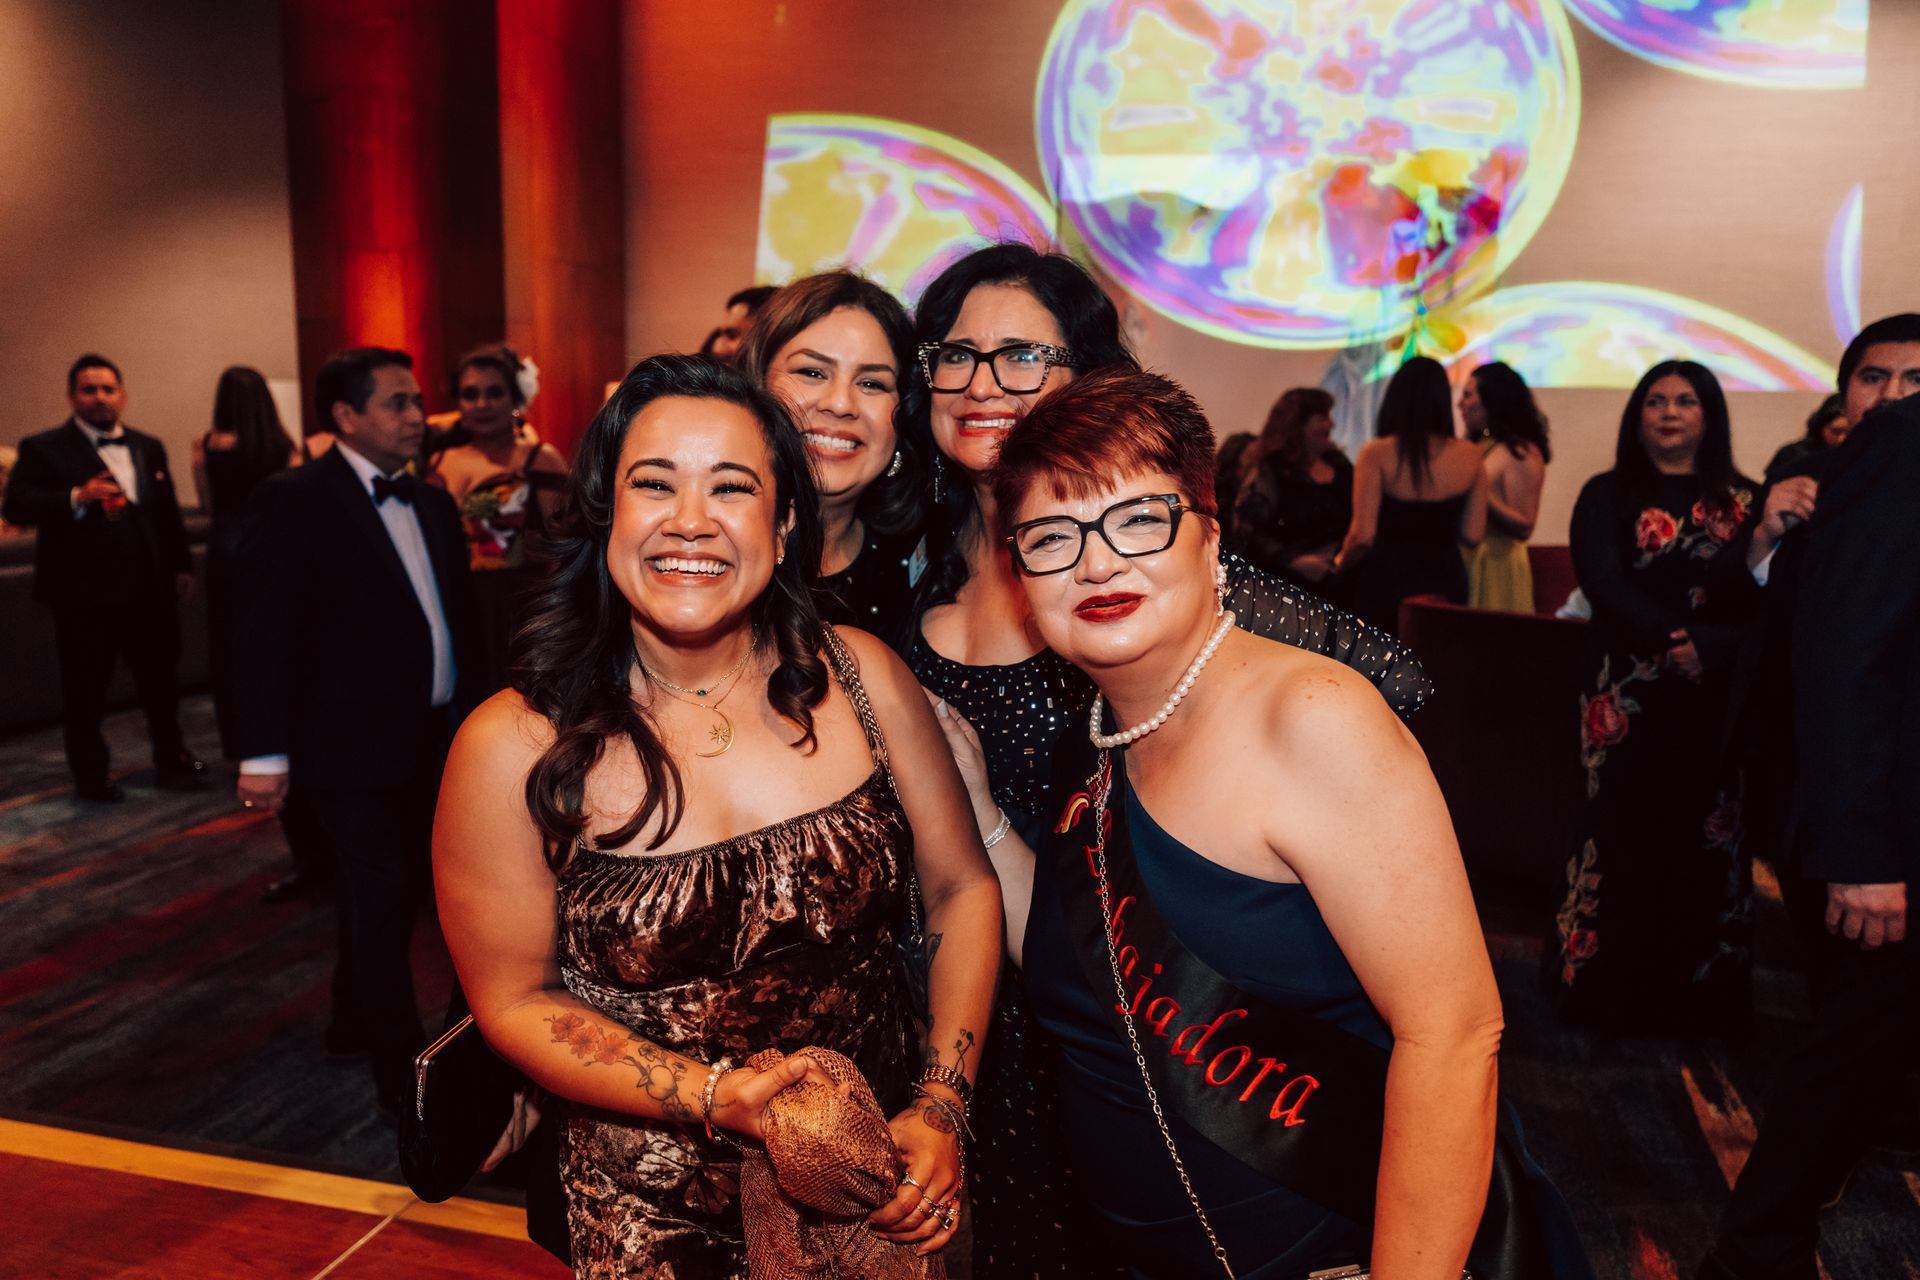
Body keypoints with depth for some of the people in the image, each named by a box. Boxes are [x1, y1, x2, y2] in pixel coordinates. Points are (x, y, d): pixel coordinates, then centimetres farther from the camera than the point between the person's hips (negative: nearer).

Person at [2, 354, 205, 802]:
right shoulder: (43, 449, -4)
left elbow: (168, 513, 17)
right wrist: (77, 497, -28)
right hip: (83, 593, -4)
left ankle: (171, 761, 28)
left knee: (160, 679, 13)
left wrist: (181, 566, 14)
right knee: (85, 689, 5)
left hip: (148, 589, 5)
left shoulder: (148, 448, 13)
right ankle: (92, 777, 17)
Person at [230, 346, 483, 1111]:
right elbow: (264, 633, -15)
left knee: (398, 896, 19)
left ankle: (354, 1021, 40)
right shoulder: (293, 502, -11)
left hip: (432, 743, 7)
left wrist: (473, 713, 10)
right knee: (378, 905, -1)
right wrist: (265, 753, -18)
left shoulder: (430, 503, 10)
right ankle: (402, 1072, 10)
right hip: (353, 747, -7)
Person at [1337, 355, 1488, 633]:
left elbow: (1363, 537, -14)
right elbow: (1473, 535, 2)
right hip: (1445, 581, 3)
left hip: (1387, 581, -3)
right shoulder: (1469, 456, -1)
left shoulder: (1377, 453, -11)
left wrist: (1340, 563, 6)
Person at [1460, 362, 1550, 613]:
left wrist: (1482, 496, -23)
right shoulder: (1475, 446, 14)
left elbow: (1524, 528, -15)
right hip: (1461, 562, 7)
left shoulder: (1521, 454, -8)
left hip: (1494, 566, -7)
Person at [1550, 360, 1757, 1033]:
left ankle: (1703, 993, 17)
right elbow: (1603, 583, -8)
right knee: (1627, 832, 0)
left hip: (1719, 697, 2)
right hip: (1630, 693, -2)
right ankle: (1614, 988, 12)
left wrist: (1708, 647, -18)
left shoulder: (1744, 501, 10)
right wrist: (1674, 642, -20)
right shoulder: (1608, 495, 6)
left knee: (1708, 840, 5)